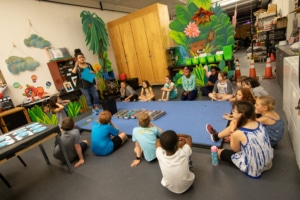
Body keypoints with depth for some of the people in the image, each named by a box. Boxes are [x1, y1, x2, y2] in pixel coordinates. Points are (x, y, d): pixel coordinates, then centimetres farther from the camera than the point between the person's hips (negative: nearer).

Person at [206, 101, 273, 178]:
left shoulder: (238, 133, -29)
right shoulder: (260, 125, -9)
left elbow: (235, 149, -9)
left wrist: (232, 131, -10)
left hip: (253, 168, -6)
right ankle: (216, 135, 39)